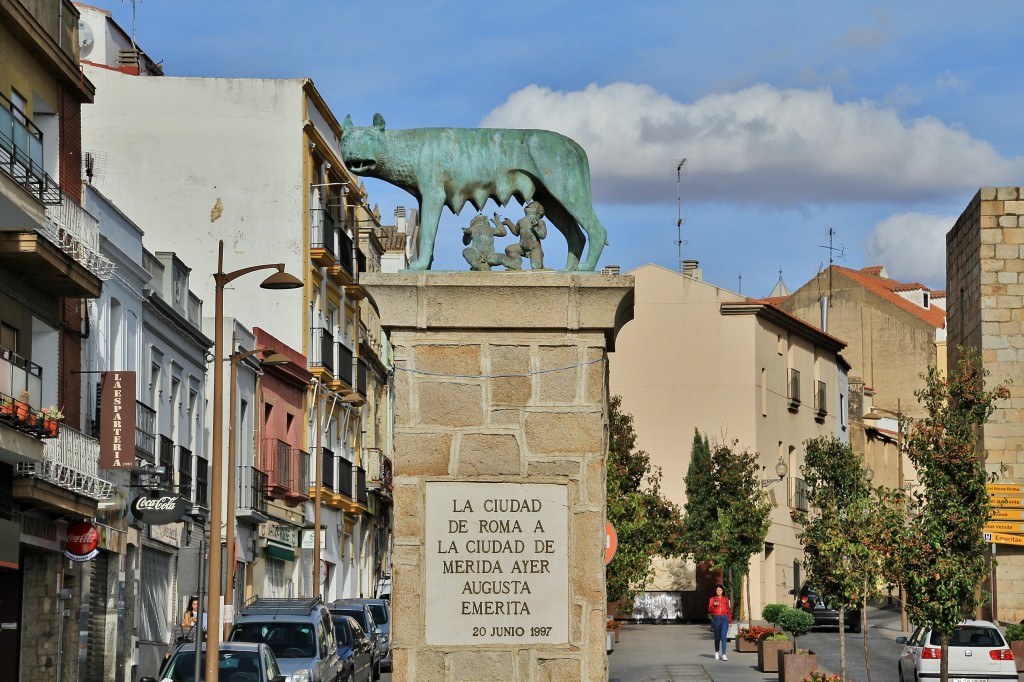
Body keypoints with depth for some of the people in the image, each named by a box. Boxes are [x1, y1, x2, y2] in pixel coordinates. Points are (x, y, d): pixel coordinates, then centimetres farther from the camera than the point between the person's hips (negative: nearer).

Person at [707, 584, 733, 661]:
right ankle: (717, 652, 32)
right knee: (717, 637, 9)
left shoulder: (726, 599, 9)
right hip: (716, 619, 1)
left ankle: (723, 654, -18)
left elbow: (728, 610, 13)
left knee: (723, 636, -13)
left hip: (724, 618, -1)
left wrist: (730, 620, 11)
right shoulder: (712, 599, 6)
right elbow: (709, 611, 2)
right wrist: (714, 605, -15)